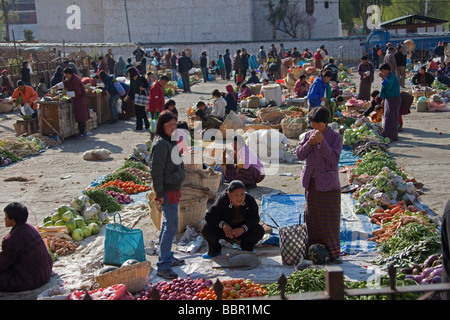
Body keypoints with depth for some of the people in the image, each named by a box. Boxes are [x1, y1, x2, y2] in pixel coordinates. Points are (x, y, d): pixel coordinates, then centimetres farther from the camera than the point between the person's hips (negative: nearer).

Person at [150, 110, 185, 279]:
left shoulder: (170, 141, 11)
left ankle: (167, 257, 31)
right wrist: (159, 193, -19)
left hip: (174, 189, 10)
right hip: (168, 190, -10)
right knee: (171, 227, -8)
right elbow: (156, 170, -20)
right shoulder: (160, 144, -19)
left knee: (167, 225, 18)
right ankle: (162, 266, -3)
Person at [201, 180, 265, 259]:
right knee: (206, 229, -28)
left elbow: (254, 219, -18)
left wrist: (243, 229, -37)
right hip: (225, 229, -1)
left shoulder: (250, 200, -21)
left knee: (259, 231, -26)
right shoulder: (222, 200, -25)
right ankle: (215, 251, 5)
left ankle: (247, 249, 9)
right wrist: (223, 224, -39)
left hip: (242, 231, 1)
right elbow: (209, 216, -22)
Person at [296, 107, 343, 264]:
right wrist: (309, 143, -13)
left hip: (328, 184, -5)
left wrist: (322, 142, -24)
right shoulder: (308, 135, 6)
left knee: (329, 219, -1)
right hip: (311, 183, 5)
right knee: (311, 217, 11)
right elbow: (299, 155, 3)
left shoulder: (335, 137, -7)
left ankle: (333, 252, 10)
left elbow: (334, 159, -17)